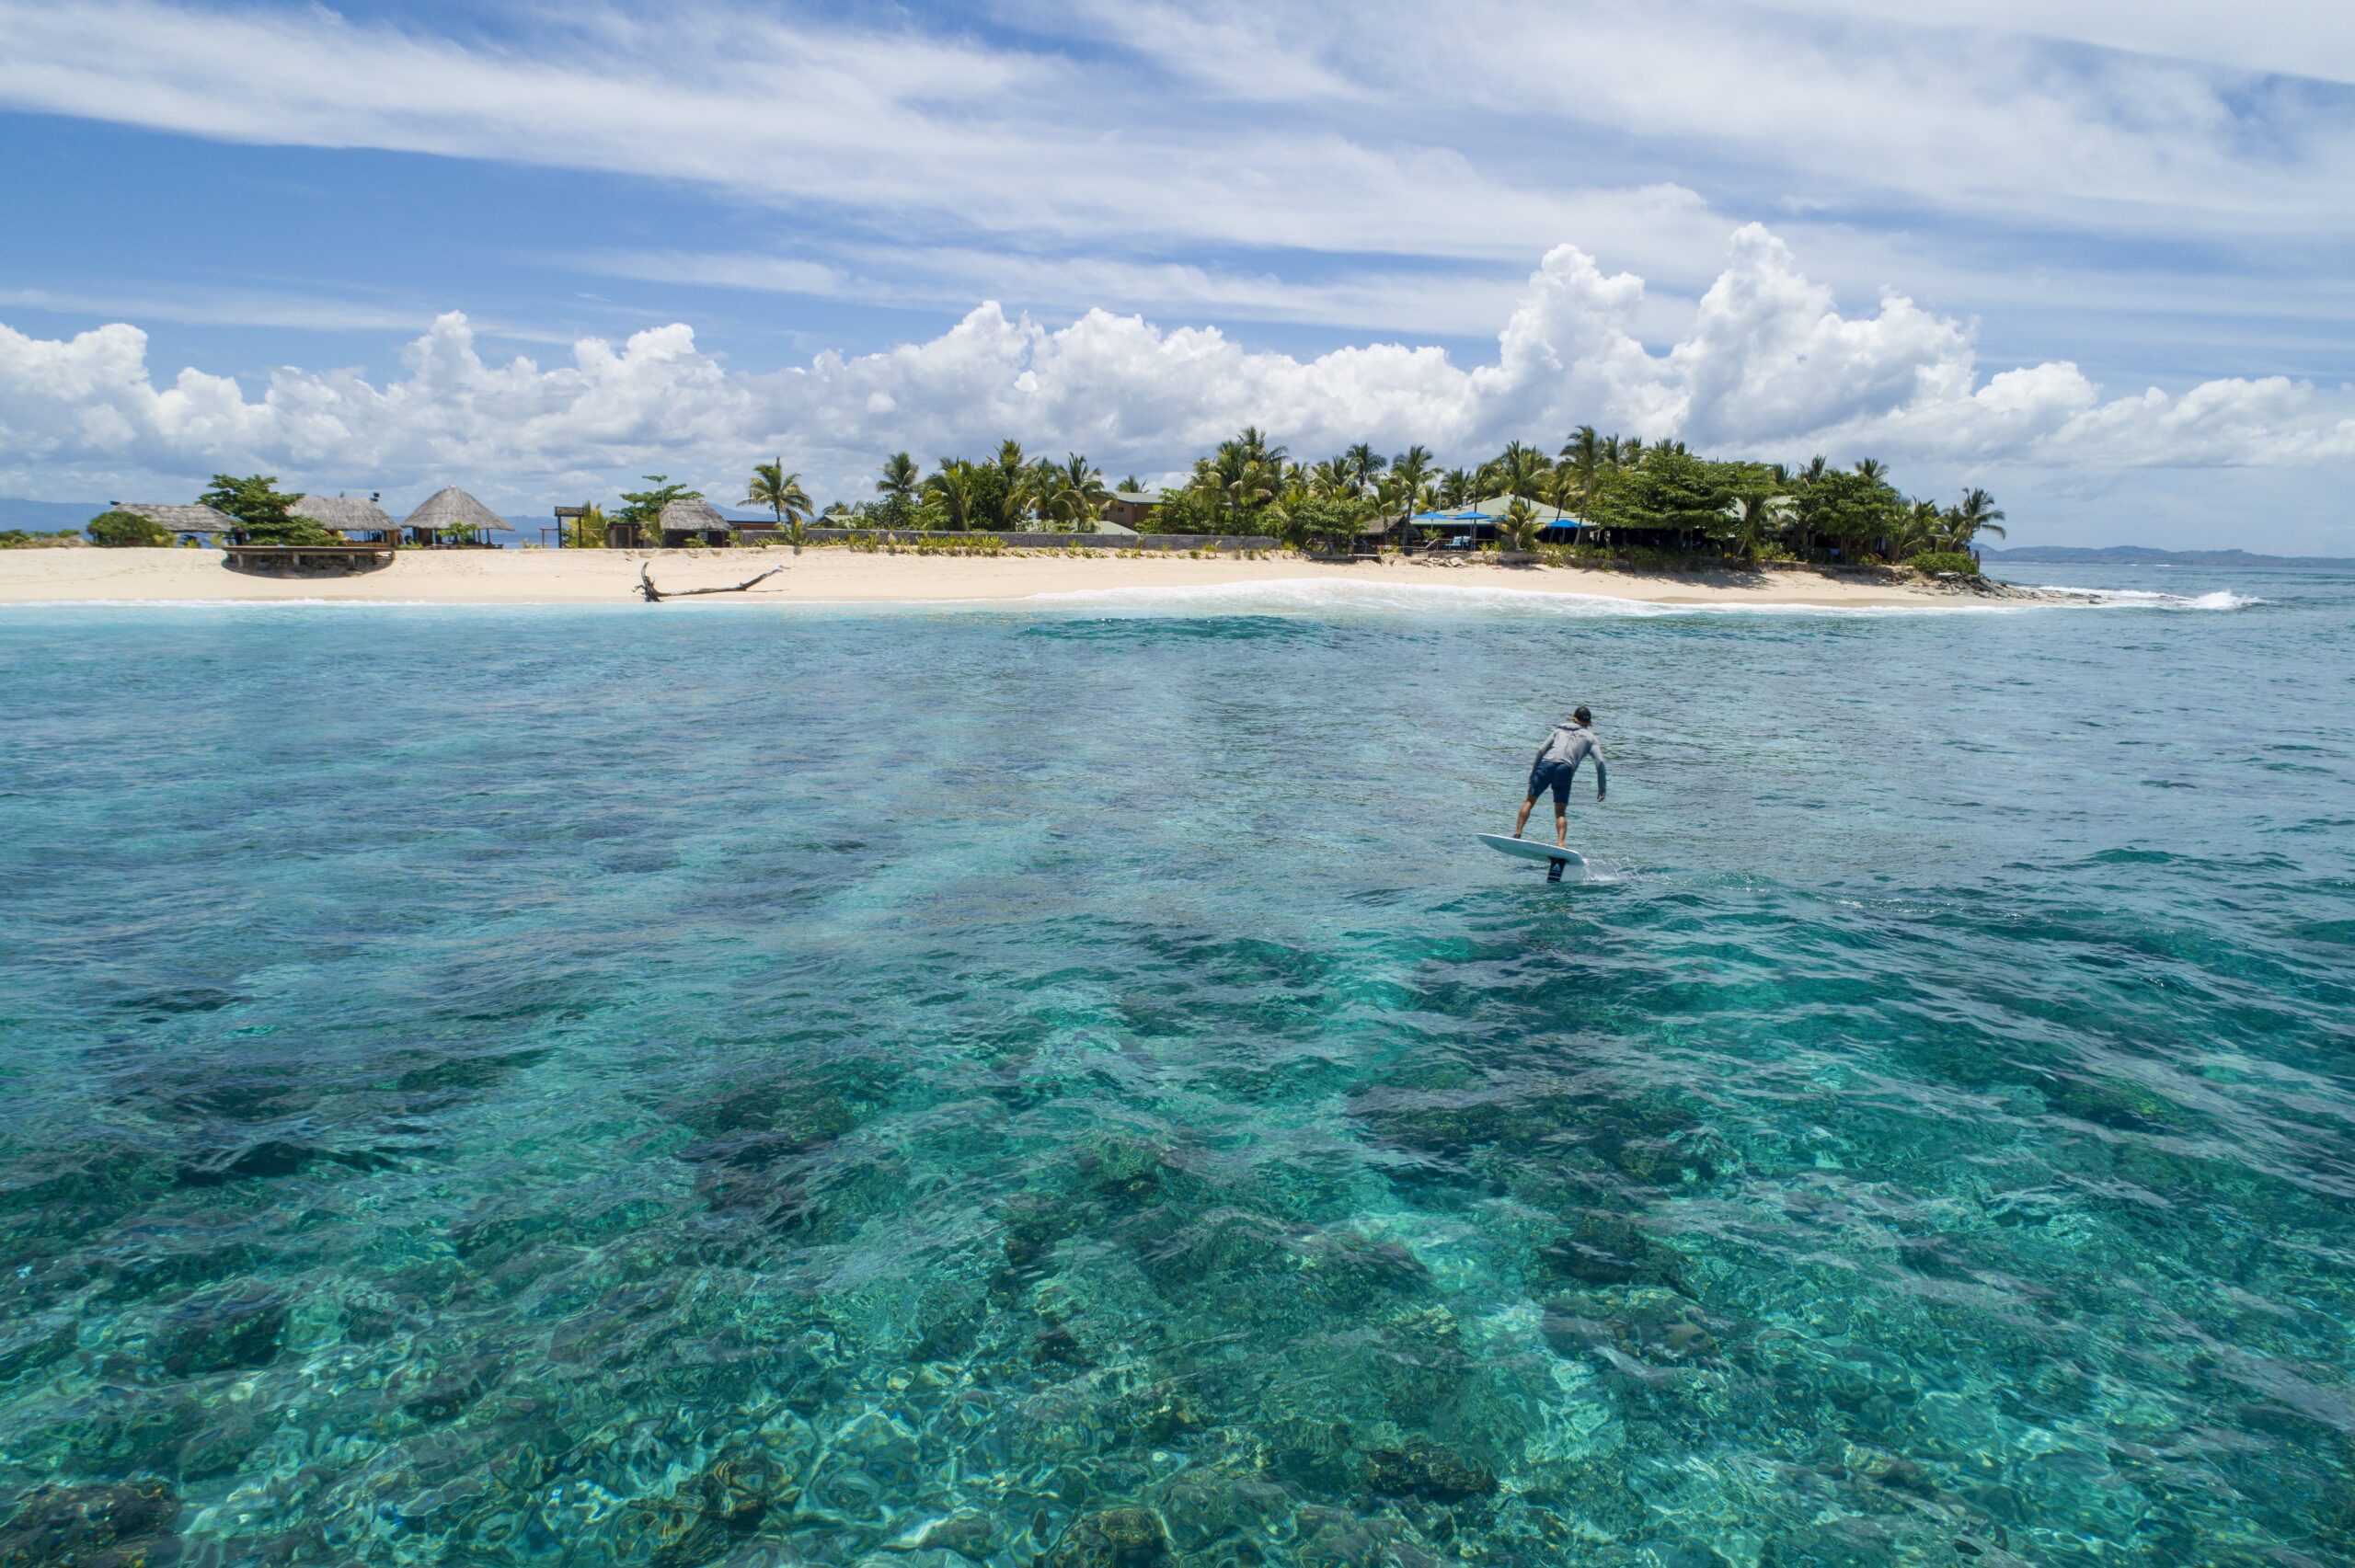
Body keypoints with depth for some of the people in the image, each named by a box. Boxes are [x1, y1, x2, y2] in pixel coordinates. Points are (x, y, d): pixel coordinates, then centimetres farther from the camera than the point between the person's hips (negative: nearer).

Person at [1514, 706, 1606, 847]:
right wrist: (1602, 789, 8)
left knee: (1530, 800, 11)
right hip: (1566, 769, -1)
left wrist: (1532, 774, 17)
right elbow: (1600, 762, 7)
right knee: (1560, 812, 3)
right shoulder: (1590, 738, 21)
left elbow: (1541, 750, 14)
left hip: (1547, 764, 1)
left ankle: (1517, 834, 0)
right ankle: (1561, 843, -17)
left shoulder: (1560, 730, 26)